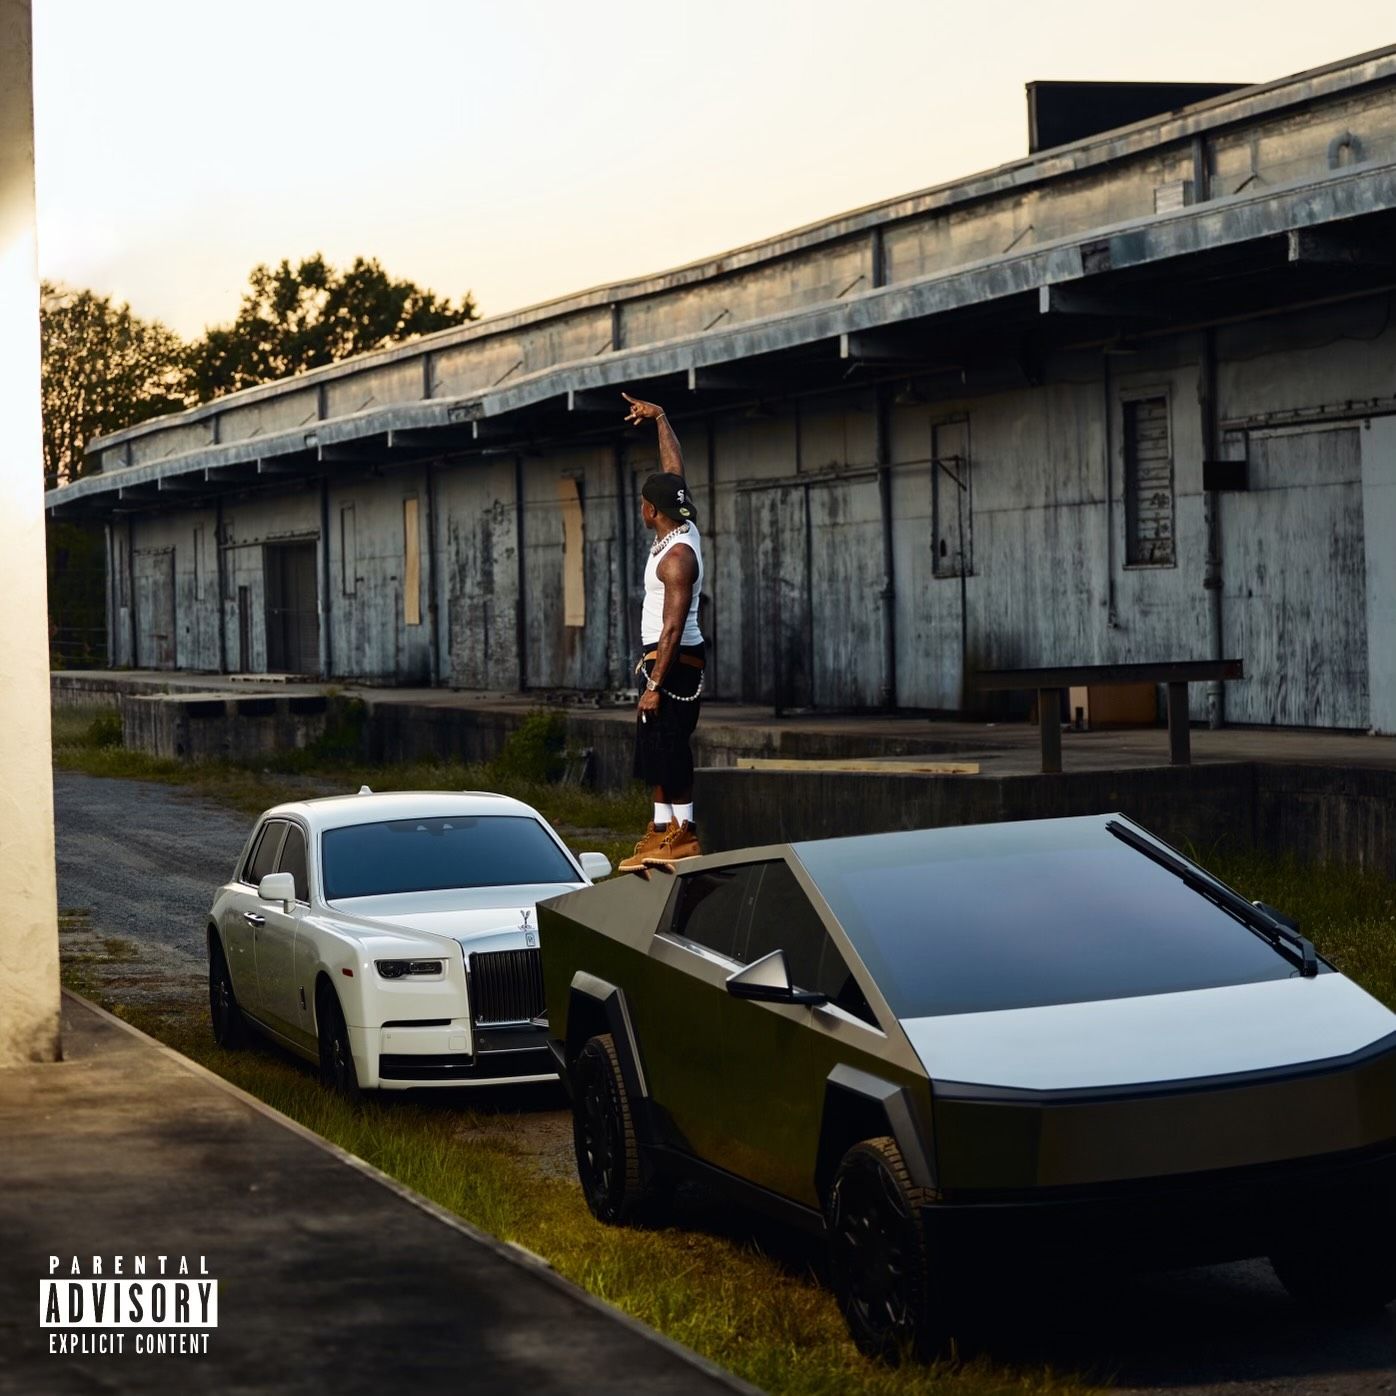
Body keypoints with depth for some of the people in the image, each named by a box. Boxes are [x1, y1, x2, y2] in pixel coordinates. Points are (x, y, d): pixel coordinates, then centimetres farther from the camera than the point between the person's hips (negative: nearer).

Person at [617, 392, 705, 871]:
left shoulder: (677, 557, -20)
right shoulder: (683, 530, 6)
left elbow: (673, 627, -24)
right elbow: (675, 470, 20)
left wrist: (655, 684, -25)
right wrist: (659, 418, 25)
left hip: (674, 661, -10)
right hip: (662, 657, 10)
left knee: (670, 750, -9)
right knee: (655, 751, 12)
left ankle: (683, 837, -7)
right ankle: (662, 830, 15)